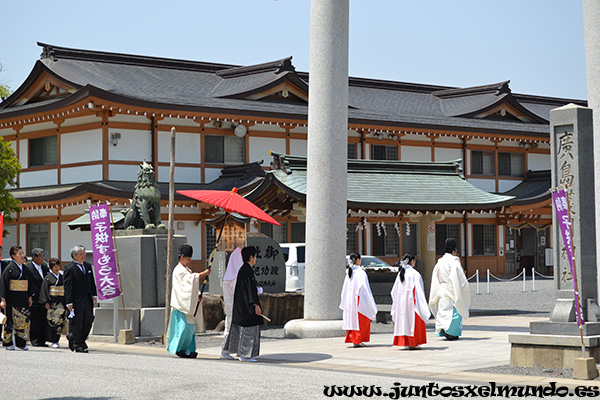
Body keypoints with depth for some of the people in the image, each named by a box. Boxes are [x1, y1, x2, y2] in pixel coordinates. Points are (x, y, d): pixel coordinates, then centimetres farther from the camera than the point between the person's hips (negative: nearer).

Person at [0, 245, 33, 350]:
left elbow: (29, 282, 18)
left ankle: (21, 342, 9)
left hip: (23, 298, 6)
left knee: (24, 320, 2)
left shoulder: (24, 267, 11)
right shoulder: (9, 268, -7)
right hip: (12, 297, -6)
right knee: (10, 320, 0)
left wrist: (29, 297, 14)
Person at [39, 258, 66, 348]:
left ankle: (56, 340, 12)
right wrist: (46, 302, -12)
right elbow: (44, 291, -3)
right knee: (53, 321, -7)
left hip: (61, 302, 4)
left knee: (60, 321, 3)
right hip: (52, 302, -4)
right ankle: (53, 341, -5)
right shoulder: (48, 278, 0)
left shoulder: (62, 277, 12)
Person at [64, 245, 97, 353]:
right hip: (76, 300, -7)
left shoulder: (88, 266, 15)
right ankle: (77, 345, 8)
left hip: (87, 299, 7)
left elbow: (92, 282, 19)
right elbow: (67, 286, -11)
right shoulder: (69, 268, -8)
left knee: (88, 319, 6)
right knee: (76, 322, -1)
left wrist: (94, 295, 10)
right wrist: (69, 302, -15)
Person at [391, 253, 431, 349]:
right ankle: (413, 343, 4)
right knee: (413, 320, 3)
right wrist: (422, 305, -8)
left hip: (401, 301, 6)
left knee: (403, 319, 10)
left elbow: (395, 291, 8)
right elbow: (418, 290, -13)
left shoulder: (400, 273, 5)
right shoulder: (414, 273, -12)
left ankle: (405, 343, 12)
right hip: (411, 301, -6)